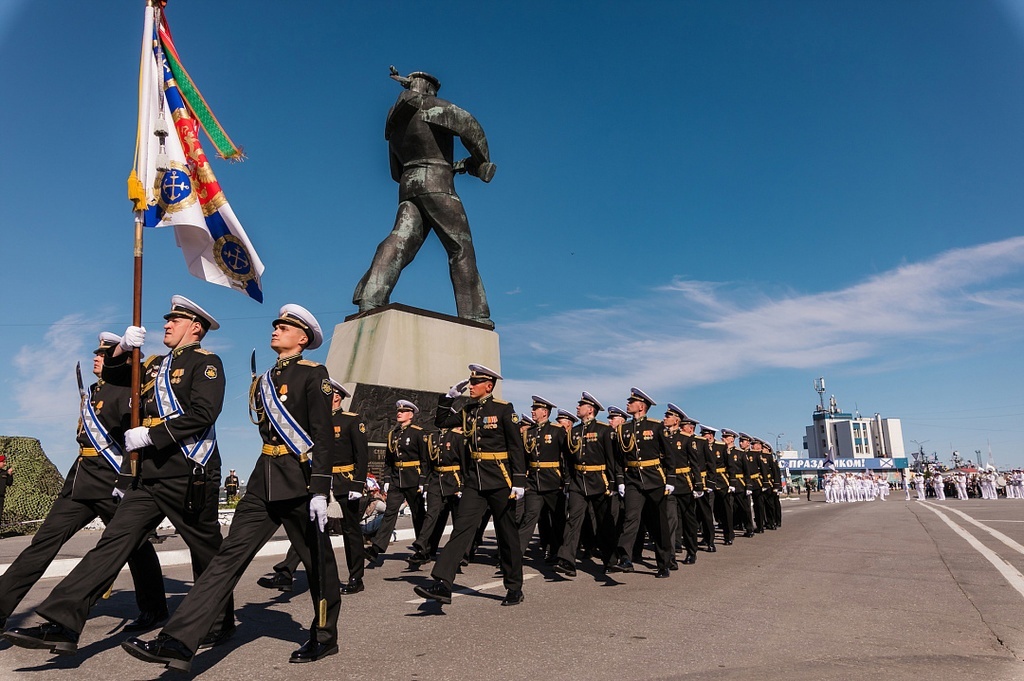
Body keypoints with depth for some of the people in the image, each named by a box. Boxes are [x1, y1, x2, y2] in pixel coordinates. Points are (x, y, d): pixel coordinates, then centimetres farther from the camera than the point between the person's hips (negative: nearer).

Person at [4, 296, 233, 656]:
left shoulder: (206, 362, -4)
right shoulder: (155, 365, 21)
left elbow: (202, 414, -17)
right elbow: (113, 375, 26)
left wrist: (150, 435, -17)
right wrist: (122, 347, 6)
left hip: (188, 476, -7)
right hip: (147, 475, 7)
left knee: (207, 552, 5)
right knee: (113, 542, -1)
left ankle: (219, 625, 21)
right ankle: (62, 624, -3)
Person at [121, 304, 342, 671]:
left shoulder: (314, 374, -6)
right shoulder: (263, 380, 16)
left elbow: (323, 435, -13)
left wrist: (320, 490, -19)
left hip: (301, 479, -7)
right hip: (264, 479, 7)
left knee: (317, 559, 7)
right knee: (230, 556, 0)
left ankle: (325, 637, 24)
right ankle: (178, 643, -2)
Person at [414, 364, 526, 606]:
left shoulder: (504, 409, -8)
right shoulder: (468, 410, 10)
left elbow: (517, 448, -10)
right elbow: (441, 422, 16)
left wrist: (519, 482, -14)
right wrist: (450, 396, 5)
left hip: (500, 482, -5)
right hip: (474, 481, 5)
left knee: (507, 536, 7)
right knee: (461, 529, -6)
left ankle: (515, 589, 22)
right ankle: (442, 585, -11)